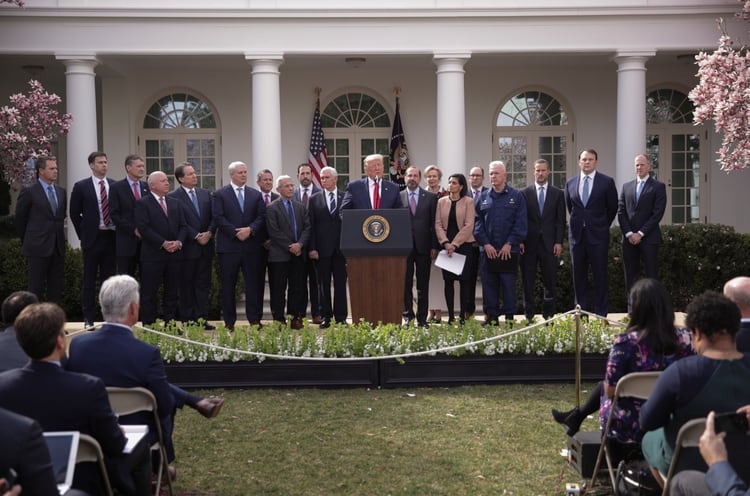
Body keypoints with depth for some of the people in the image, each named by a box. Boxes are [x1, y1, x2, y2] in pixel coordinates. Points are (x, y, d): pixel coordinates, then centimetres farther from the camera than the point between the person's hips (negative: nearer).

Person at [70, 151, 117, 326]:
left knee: (109, 278, 8)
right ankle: (89, 318, 8)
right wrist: (84, 235, 1)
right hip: (92, 238, -2)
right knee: (89, 279, 2)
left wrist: (118, 231, 3)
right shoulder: (81, 186, -1)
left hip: (111, 237, 2)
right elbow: (74, 214, 4)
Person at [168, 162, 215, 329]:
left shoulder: (205, 194, 11)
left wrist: (209, 233, -8)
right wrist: (196, 237, -14)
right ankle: (187, 320, 10)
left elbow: (213, 217, 8)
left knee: (203, 284, 7)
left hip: (206, 246, 5)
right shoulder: (173, 197, -6)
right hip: (188, 247, -5)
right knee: (186, 285, 3)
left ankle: (202, 318, 11)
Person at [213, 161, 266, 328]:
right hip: (229, 246, -2)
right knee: (228, 286, 2)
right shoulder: (220, 194, 3)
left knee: (253, 284, 4)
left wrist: (250, 229, -12)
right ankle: (229, 322, 9)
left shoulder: (256, 195, 12)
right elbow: (218, 218, -5)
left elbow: (261, 217, 5)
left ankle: (254, 320, 10)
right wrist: (236, 233, -13)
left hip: (251, 246, 3)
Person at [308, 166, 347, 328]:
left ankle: (341, 317, 9)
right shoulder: (315, 199, 6)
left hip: (341, 247, 0)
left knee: (341, 284, 3)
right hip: (322, 248, 0)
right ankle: (326, 316, 11)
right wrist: (312, 248, -5)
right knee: (324, 284, 5)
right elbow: (311, 225, 2)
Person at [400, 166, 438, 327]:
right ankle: (407, 315, 14)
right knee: (405, 284, 4)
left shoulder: (430, 197, 6)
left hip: (423, 246, 0)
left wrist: (434, 246, -2)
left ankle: (422, 318, 11)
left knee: (423, 285, 4)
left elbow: (434, 223, 4)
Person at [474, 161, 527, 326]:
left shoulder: (516, 196, 2)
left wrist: (509, 244, -10)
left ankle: (509, 317, 9)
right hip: (488, 250, 3)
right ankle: (491, 316, 13)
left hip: (509, 250, -3)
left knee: (509, 285, 1)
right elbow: (477, 222, 7)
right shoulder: (483, 198, 10)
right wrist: (485, 243, -5)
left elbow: (520, 223, -3)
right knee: (489, 285, 5)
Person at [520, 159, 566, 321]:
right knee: (528, 281, 3)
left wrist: (558, 242, -3)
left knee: (550, 281, 1)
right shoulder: (525, 193, 6)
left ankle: (548, 314, 9)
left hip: (549, 243, 1)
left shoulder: (558, 193, 9)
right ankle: (529, 315, 10)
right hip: (529, 243, 0)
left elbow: (561, 220, 5)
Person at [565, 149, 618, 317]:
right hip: (577, 235, 3)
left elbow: (613, 208, 5)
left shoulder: (607, 182, -2)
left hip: (598, 235, -3)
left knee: (600, 275, 0)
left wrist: (602, 226, 9)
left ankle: (600, 314, 7)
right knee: (579, 275, 7)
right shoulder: (570, 183, 7)